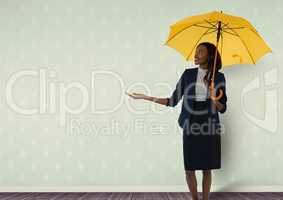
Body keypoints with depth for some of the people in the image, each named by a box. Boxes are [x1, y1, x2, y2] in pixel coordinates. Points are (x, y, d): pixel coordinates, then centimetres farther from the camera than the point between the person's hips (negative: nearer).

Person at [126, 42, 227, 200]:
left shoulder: (219, 77, -2)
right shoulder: (188, 74, 2)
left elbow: (223, 108, 0)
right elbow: (173, 101, 2)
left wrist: (215, 100, -22)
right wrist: (146, 97, -4)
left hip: (210, 127, -1)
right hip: (191, 127, 1)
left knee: (207, 168, 6)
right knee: (190, 168, 3)